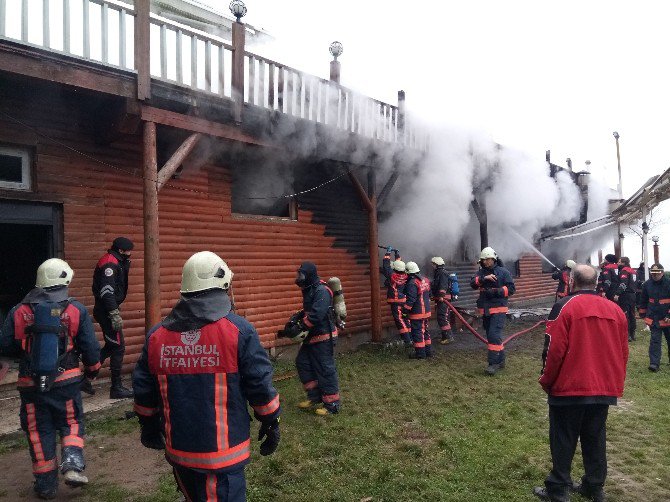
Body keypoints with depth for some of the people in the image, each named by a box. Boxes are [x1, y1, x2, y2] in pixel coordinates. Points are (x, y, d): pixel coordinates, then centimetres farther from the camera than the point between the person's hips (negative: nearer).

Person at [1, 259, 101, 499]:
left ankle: (46, 484, 21)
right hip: (66, 380, -1)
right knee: (71, 423, 17)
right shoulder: (76, 310, -8)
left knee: (38, 430, 14)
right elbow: (90, 346, -5)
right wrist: (92, 368, 14)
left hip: (31, 383, 2)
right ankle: (73, 465, -2)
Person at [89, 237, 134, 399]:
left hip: (105, 310, 10)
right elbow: (107, 291, -26)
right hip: (107, 311, -10)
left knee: (111, 346, 19)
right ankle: (117, 388, 6)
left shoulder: (115, 262, 15)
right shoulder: (110, 263, -17)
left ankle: (86, 378, 24)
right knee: (118, 347, -3)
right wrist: (115, 314, -28)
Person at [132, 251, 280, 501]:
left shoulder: (157, 334, -1)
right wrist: (271, 423, 3)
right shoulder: (239, 331, -16)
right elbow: (260, 385, -12)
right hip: (223, 452, -5)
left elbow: (144, 389, 8)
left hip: (178, 450, 5)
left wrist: (149, 426, 24)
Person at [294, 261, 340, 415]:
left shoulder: (322, 291, -20)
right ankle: (315, 396, 24)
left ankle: (332, 403, 9)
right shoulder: (309, 290, 12)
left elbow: (315, 316, -28)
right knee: (302, 362, 13)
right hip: (312, 335, 10)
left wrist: (300, 328, -20)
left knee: (325, 368, -3)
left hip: (324, 336, -10)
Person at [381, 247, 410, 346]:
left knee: (399, 320, -5)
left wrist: (388, 253, 0)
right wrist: (398, 256, 23)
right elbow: (399, 265, 16)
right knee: (405, 318, 16)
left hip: (396, 302, -6)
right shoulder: (405, 275, -1)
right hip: (404, 300, 7)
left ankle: (407, 340, -8)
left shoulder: (393, 275, -17)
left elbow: (386, 266, -8)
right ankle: (408, 336, 25)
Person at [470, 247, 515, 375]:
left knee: (494, 335, -14)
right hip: (485, 310, 6)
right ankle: (501, 360, 25)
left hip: (498, 309, -6)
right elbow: (472, 284, -6)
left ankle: (494, 363, -10)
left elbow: (511, 289, -7)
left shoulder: (503, 272, -3)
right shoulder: (481, 272, 10)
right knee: (491, 336, 12)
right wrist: (483, 279, -23)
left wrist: (495, 292, -19)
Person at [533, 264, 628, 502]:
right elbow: (623, 353, 10)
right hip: (605, 390, 5)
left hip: (569, 389, -5)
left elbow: (554, 349, -16)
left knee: (563, 440, 6)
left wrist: (546, 381, -3)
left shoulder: (564, 307, -13)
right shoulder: (615, 310, 4)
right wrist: (615, 382, 21)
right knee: (595, 439, 17)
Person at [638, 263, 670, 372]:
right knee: (655, 340, -2)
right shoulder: (647, 285, 1)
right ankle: (654, 363, -4)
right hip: (653, 319, 1)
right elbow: (643, 301, 13)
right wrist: (643, 314, 13)